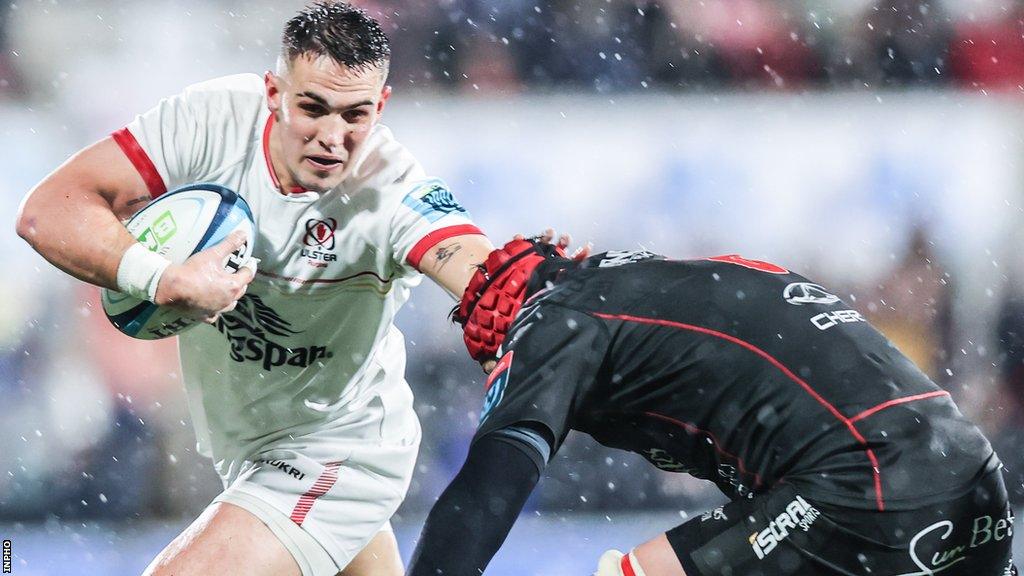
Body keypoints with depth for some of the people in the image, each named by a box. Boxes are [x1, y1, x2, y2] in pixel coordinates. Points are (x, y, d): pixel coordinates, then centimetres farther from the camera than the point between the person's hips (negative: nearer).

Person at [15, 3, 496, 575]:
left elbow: (476, 268, -49)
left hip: (337, 457, -5)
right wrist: (164, 281, -38)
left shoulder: (393, 193, -29)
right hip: (244, 448, 5)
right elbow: (49, 211, -22)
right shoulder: (216, 119, -20)